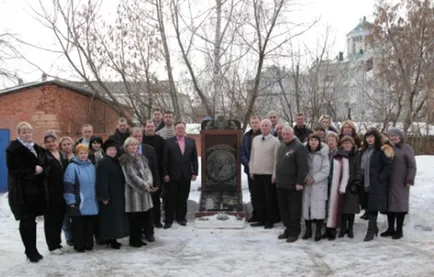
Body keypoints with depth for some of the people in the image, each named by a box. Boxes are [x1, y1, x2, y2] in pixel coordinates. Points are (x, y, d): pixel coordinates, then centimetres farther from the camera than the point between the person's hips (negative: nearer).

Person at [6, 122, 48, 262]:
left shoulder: (37, 148, 14)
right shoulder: (13, 148, -7)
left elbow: (45, 164, 13)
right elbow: (13, 168, -15)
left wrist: (41, 169, -9)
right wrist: (33, 170, -16)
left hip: (36, 188, 6)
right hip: (21, 191, -6)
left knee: (31, 220, 11)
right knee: (26, 221, -1)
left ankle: (33, 250, 21)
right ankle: (30, 252, 9)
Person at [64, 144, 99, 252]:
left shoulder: (91, 166, 12)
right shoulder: (72, 167, -7)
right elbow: (68, 185, -11)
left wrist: (96, 197, 18)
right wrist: (71, 201, -15)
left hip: (91, 203, 5)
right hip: (78, 203, -5)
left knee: (90, 225, 11)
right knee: (78, 225, 3)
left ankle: (89, 244, 22)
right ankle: (79, 245, 13)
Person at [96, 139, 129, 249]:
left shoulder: (116, 162, 12)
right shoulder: (103, 163, -13)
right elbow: (101, 181, -18)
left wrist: (122, 193, 12)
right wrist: (104, 196, -21)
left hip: (118, 195, 8)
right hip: (109, 196, -8)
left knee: (117, 217, 11)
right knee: (110, 218, -4)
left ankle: (112, 239, 19)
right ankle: (110, 239, 3)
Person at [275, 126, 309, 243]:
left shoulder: (299, 147, -11)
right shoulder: (281, 147, 16)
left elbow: (303, 166, -17)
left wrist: (300, 182, -20)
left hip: (293, 185, -8)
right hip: (281, 184, 8)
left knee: (294, 210, 0)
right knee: (283, 209, 14)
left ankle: (294, 232, 9)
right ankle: (288, 229, 26)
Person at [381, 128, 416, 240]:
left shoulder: (406, 148, -4)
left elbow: (412, 166, -8)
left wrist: (409, 180, -14)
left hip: (400, 183, -5)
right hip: (388, 182, 6)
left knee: (399, 204, -1)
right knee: (389, 204, 9)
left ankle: (399, 230, 7)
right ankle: (390, 228, 20)